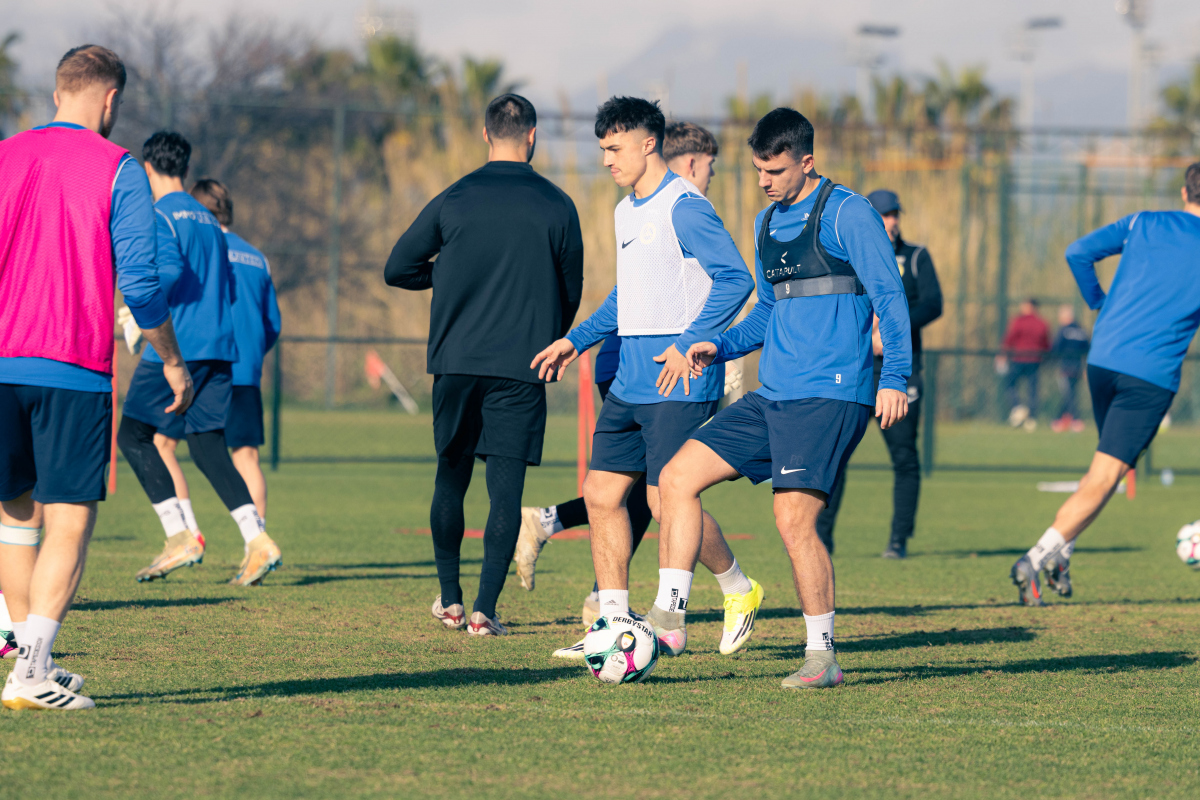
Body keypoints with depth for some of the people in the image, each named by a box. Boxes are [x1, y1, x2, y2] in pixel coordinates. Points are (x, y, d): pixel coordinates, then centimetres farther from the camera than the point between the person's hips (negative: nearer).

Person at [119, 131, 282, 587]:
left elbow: (169, 272, -20)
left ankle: (179, 536, -8)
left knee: (133, 434, 2)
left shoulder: (159, 216, -5)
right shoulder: (208, 221, 19)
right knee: (207, 446, 7)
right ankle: (258, 541, -9)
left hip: (176, 344, -7)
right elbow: (228, 289, 20)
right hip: (219, 348, 7)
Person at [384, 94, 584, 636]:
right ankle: (485, 609, -8)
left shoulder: (454, 200, 1)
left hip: (456, 360, 2)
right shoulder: (556, 207, -1)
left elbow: (397, 269, 5)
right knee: (506, 485, -1)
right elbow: (572, 290, 8)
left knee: (452, 475, 16)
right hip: (521, 367, -2)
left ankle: (450, 598, 20)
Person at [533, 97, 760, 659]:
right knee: (602, 493, 2)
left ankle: (739, 590, 14)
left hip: (678, 381, -9)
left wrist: (688, 345, -21)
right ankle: (613, 623, 6)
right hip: (631, 378, 9)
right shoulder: (626, 211, 17)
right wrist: (577, 340, 22)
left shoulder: (684, 207, -12)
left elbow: (735, 279, -18)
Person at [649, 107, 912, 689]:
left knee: (794, 519, -15)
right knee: (678, 476, 0)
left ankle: (822, 657, -4)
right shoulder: (767, 223, 18)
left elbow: (888, 295, -10)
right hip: (772, 396, 8)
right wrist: (721, 347, 12)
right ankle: (667, 616, 2)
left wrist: (895, 376, -19)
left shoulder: (846, 214, -7)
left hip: (829, 396, -8)